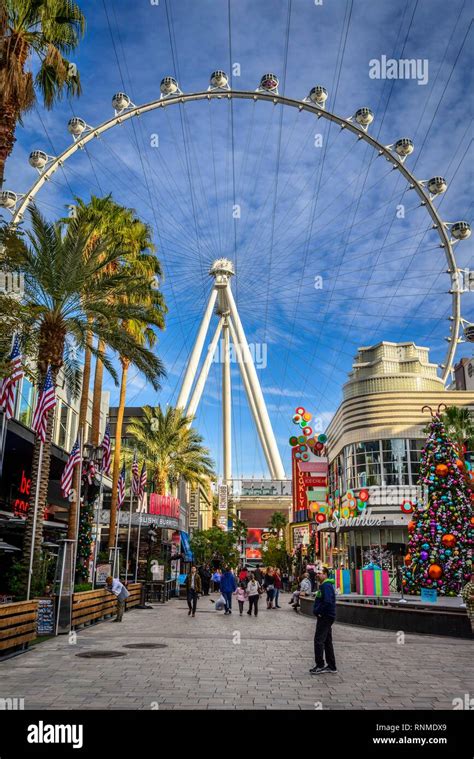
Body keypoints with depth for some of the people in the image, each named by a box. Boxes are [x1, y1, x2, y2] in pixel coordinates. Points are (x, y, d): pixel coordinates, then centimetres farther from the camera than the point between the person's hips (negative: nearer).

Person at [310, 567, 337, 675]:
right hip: (326, 617, 11)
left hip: (325, 617, -11)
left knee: (318, 640, -6)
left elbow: (327, 602, -27)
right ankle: (331, 666, 20)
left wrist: (317, 611, -17)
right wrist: (316, 610, 9)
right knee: (327, 641, 14)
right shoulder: (324, 585, 16)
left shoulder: (326, 586, -17)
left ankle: (320, 665, -1)